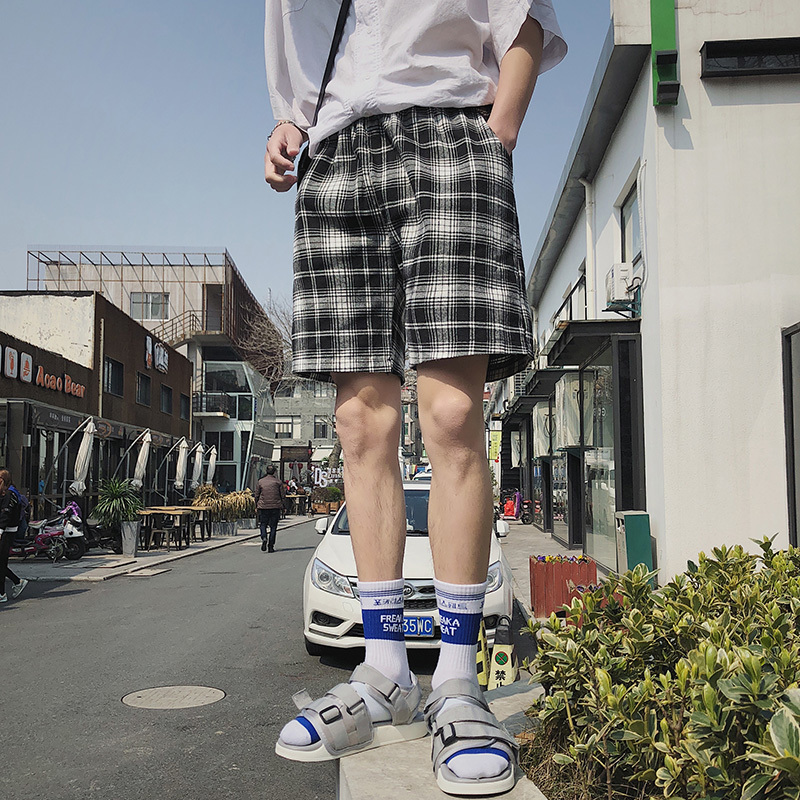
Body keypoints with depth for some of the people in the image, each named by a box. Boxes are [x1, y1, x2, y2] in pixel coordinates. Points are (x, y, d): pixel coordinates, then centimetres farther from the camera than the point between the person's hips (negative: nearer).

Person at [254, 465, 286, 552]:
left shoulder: (260, 482, 2)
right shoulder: (278, 482, 0)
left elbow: (256, 495, 6)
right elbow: (283, 496, 1)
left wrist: (257, 506, 17)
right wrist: (282, 506, 12)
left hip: (263, 507, 0)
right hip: (275, 507, 0)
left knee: (263, 524, 12)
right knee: (273, 526, 6)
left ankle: (264, 538, -16)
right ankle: (271, 546, 3)